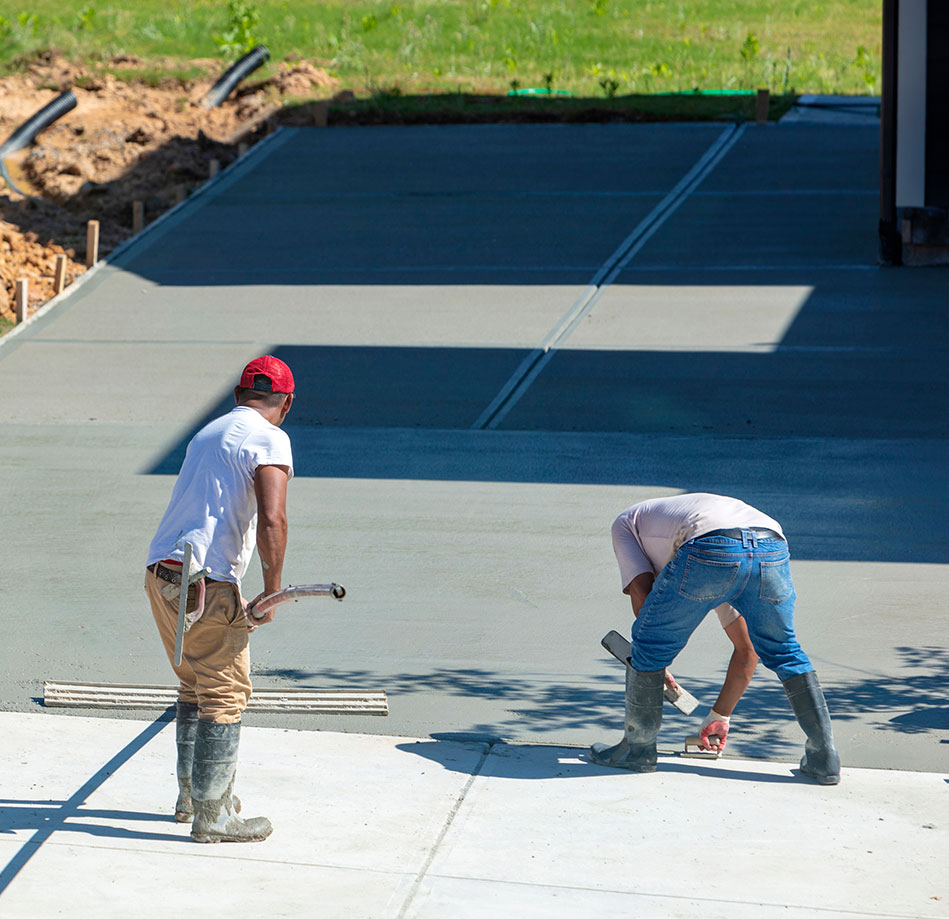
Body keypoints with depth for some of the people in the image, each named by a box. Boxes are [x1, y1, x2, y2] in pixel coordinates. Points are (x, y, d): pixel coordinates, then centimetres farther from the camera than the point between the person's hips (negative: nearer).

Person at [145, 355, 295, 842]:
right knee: (225, 695, 0)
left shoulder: (208, 433, 21)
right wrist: (271, 593, -9)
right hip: (207, 583, -8)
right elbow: (271, 521, -19)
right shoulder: (269, 440, -5)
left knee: (195, 687, 21)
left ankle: (191, 796, 30)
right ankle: (212, 815, 3)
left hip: (160, 573, 8)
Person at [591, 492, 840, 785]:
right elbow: (747, 651, 44)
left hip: (711, 548, -5)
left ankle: (637, 749, 29)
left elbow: (640, 592, 16)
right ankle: (824, 758, 25)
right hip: (773, 547, 6)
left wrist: (657, 667, 26)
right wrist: (720, 716, 52)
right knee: (783, 651, 28)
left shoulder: (626, 521, 36)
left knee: (650, 644, 17)